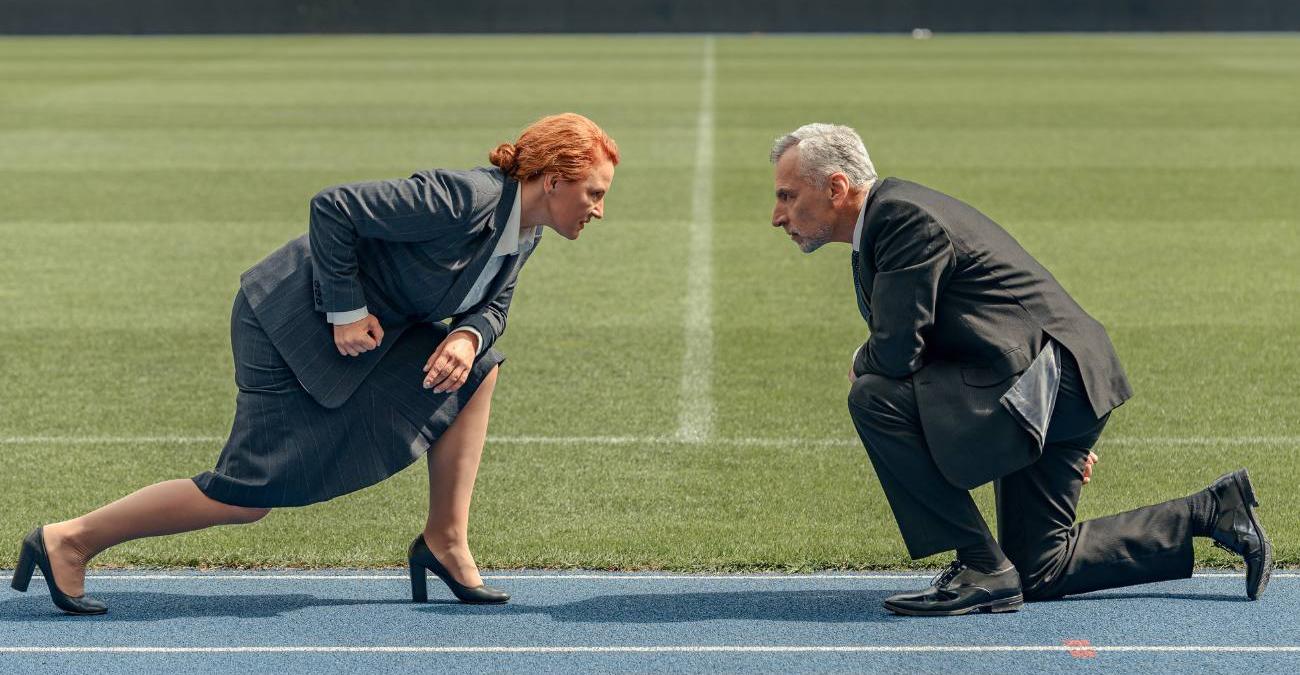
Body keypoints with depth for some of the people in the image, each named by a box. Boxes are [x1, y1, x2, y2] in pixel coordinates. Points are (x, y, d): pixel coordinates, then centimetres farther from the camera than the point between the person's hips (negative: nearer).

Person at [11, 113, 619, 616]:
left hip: (364, 322, 10)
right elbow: (332, 208, -27)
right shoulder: (463, 198, -26)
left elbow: (491, 305, 13)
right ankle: (71, 540, 4)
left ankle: (446, 542, 8)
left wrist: (468, 337, -10)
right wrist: (346, 312, -23)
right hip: (296, 321, -10)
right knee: (250, 493, -7)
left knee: (477, 371, 3)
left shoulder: (523, 234, 3)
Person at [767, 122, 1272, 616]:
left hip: (1046, 383, -11)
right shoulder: (889, 213, 15)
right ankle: (1212, 512, 19)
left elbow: (896, 350, -26)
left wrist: (861, 367, 0)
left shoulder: (906, 216, -18)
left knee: (875, 398, -22)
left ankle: (982, 568, -15)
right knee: (1038, 574, 14)